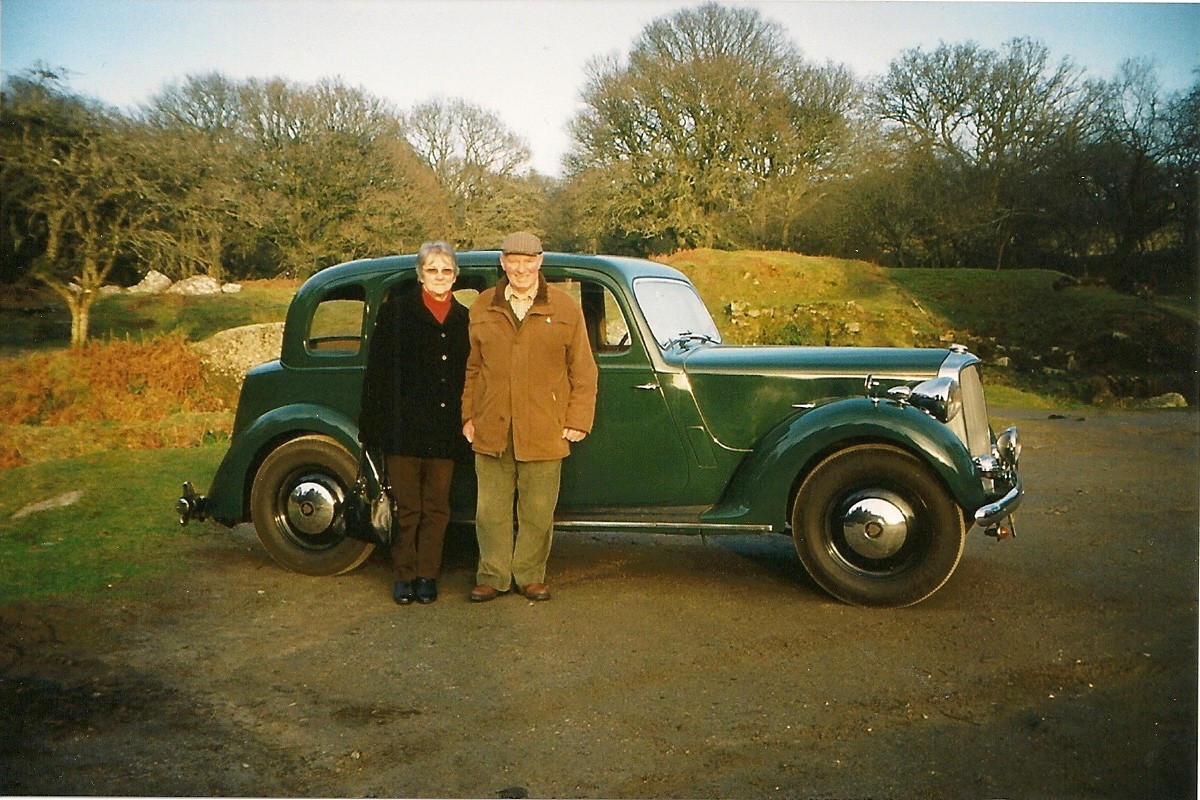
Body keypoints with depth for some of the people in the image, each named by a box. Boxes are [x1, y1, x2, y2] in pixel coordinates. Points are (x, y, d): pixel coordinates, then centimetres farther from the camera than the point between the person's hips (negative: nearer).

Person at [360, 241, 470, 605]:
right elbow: (377, 372, -1)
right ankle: (404, 577, 17)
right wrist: (374, 425, -6)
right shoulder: (395, 312, 1)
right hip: (403, 428, -2)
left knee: (436, 508, 8)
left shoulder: (464, 319, 10)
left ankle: (427, 575, 20)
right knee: (407, 507, 4)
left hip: (445, 433, 3)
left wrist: (467, 424, 6)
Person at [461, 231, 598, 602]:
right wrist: (468, 415, 9)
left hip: (545, 432, -1)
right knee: (491, 509, 7)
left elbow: (583, 371, 4)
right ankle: (492, 577, 20)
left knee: (537, 511, 6)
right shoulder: (482, 309, 9)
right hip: (490, 431, 2)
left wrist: (578, 419, -1)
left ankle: (530, 576, 22)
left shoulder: (566, 309, 4)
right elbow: (472, 368, 14)